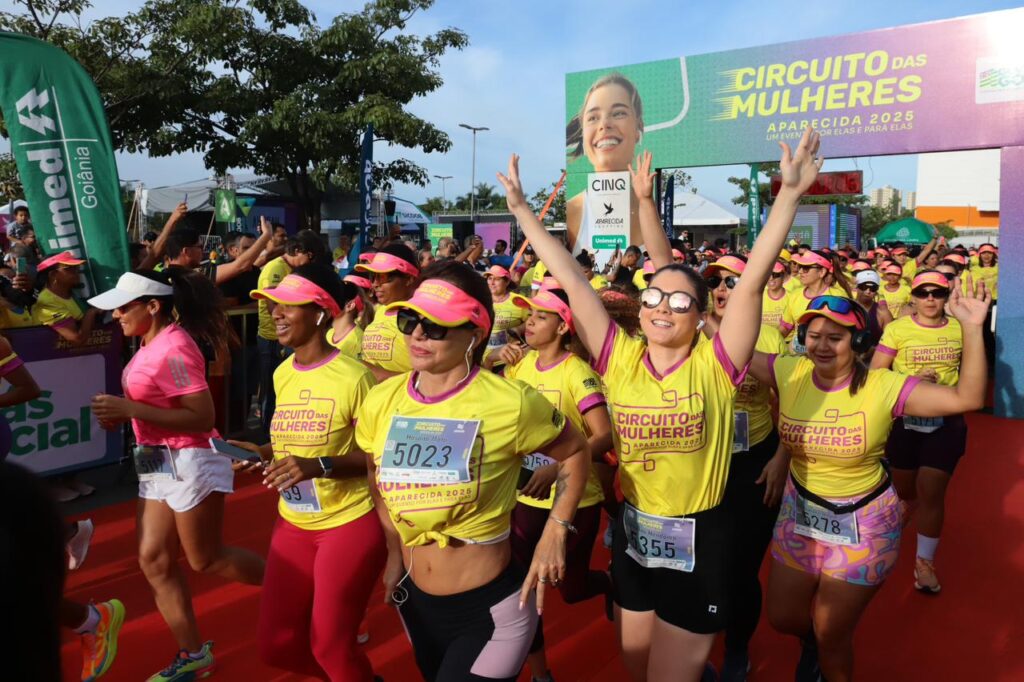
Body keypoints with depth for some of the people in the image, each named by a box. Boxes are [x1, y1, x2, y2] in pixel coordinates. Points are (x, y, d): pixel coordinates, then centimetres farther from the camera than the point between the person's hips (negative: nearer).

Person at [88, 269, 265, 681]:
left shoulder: (174, 347, -21)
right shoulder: (151, 343, 6)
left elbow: (202, 417, -26)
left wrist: (129, 409, -25)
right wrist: (121, 413, 2)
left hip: (189, 463, -9)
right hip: (159, 464, 9)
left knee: (206, 560, 6)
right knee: (153, 559, 10)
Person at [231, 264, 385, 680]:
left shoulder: (354, 377, -20)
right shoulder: (282, 375, 3)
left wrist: (321, 466, -29)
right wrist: (264, 454, -2)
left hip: (351, 523, -7)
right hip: (294, 524, 8)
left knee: (330, 645, 3)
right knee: (276, 645, 14)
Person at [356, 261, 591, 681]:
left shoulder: (509, 403, -22)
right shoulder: (380, 402, -7)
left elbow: (575, 452, -4)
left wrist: (555, 532, -11)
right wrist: (395, 552, 8)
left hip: (491, 605, -5)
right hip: (414, 600, 6)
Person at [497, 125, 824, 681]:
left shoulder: (714, 366, -12)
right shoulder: (621, 361, -7)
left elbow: (753, 280, -20)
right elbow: (571, 280, -9)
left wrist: (790, 193, -25)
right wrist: (521, 208, -8)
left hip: (697, 539, -3)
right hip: (632, 533, 4)